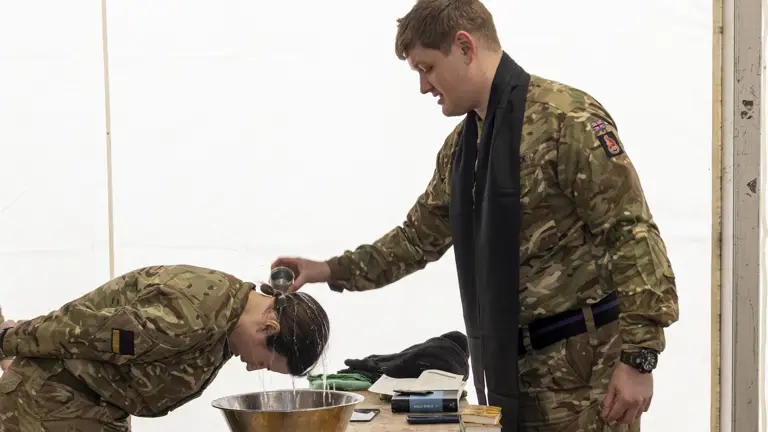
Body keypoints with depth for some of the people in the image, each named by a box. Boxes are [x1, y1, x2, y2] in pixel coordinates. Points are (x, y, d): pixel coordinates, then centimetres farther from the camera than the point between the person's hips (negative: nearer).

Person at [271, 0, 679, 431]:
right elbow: (420, 236, 24)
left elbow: (634, 234, -17)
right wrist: (331, 270, 15)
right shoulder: (461, 146, 13)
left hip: (583, 365, -8)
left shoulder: (567, 120, -14)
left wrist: (638, 356, -19)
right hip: (513, 366, 8)